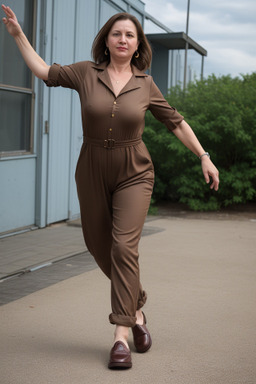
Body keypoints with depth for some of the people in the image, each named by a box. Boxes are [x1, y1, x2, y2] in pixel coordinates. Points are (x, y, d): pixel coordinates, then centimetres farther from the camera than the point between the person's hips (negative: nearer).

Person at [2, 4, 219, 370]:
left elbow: (176, 122, 8)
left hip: (133, 175, -2)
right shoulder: (86, 73, -1)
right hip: (93, 174, 2)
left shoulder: (145, 85, -1)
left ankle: (121, 336, -10)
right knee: (100, 248, 11)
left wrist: (204, 157, 6)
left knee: (124, 246, -15)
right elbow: (45, 71, 9)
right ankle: (136, 310, 35)